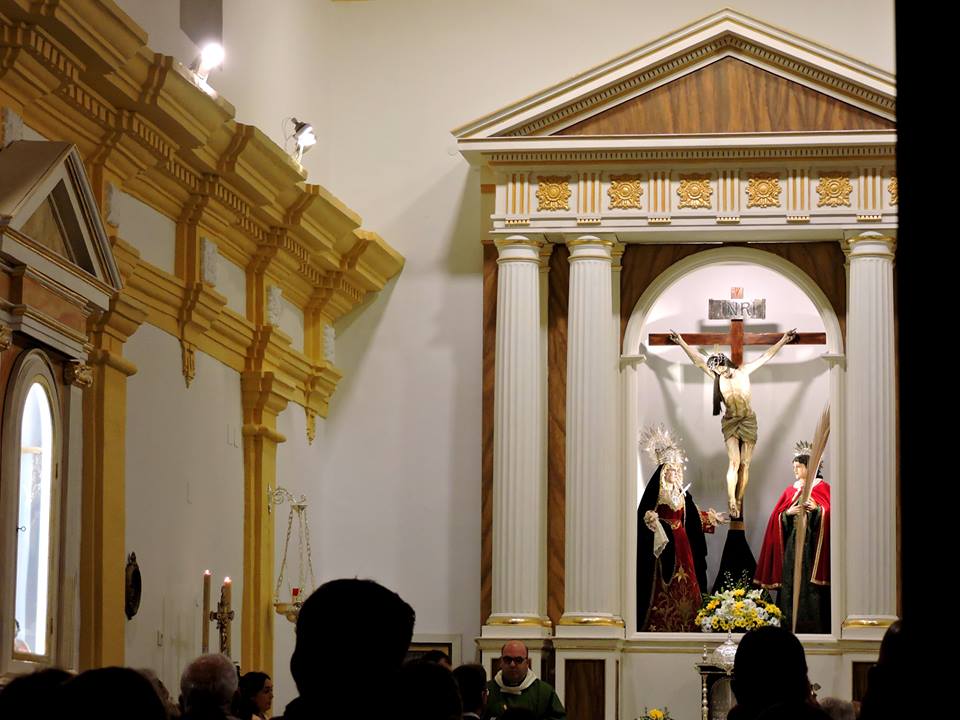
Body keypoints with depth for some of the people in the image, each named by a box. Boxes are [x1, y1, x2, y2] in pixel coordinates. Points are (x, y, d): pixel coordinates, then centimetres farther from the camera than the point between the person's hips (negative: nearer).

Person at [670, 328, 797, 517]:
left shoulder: (743, 372, -3)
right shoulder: (717, 377, -2)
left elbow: (766, 356, -1)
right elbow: (698, 361, -7)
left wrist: (784, 340, -4)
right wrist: (681, 342, -13)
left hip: (748, 421, 1)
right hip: (730, 422, -1)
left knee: (745, 464, 0)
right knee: (734, 462, -16)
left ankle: (739, 502, 5)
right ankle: (731, 501, -22)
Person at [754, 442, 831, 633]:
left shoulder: (822, 488, 2)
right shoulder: (791, 490, 15)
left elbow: (831, 514, -7)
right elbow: (777, 517, 11)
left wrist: (818, 509, -22)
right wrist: (788, 513, -7)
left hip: (813, 544, -4)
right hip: (792, 544, 4)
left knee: (810, 585, -8)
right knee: (790, 585, -1)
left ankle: (814, 627, -5)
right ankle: (791, 626, 1)